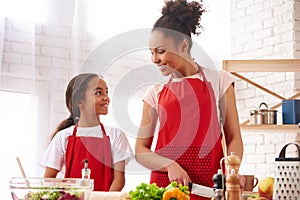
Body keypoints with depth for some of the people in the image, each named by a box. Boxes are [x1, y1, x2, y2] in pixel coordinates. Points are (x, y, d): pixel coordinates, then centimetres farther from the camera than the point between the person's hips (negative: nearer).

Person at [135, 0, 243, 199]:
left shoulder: (218, 80, 6)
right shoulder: (156, 93, 11)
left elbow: (233, 137, 4)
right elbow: (141, 150, 8)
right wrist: (170, 165, -11)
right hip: (164, 182, 2)